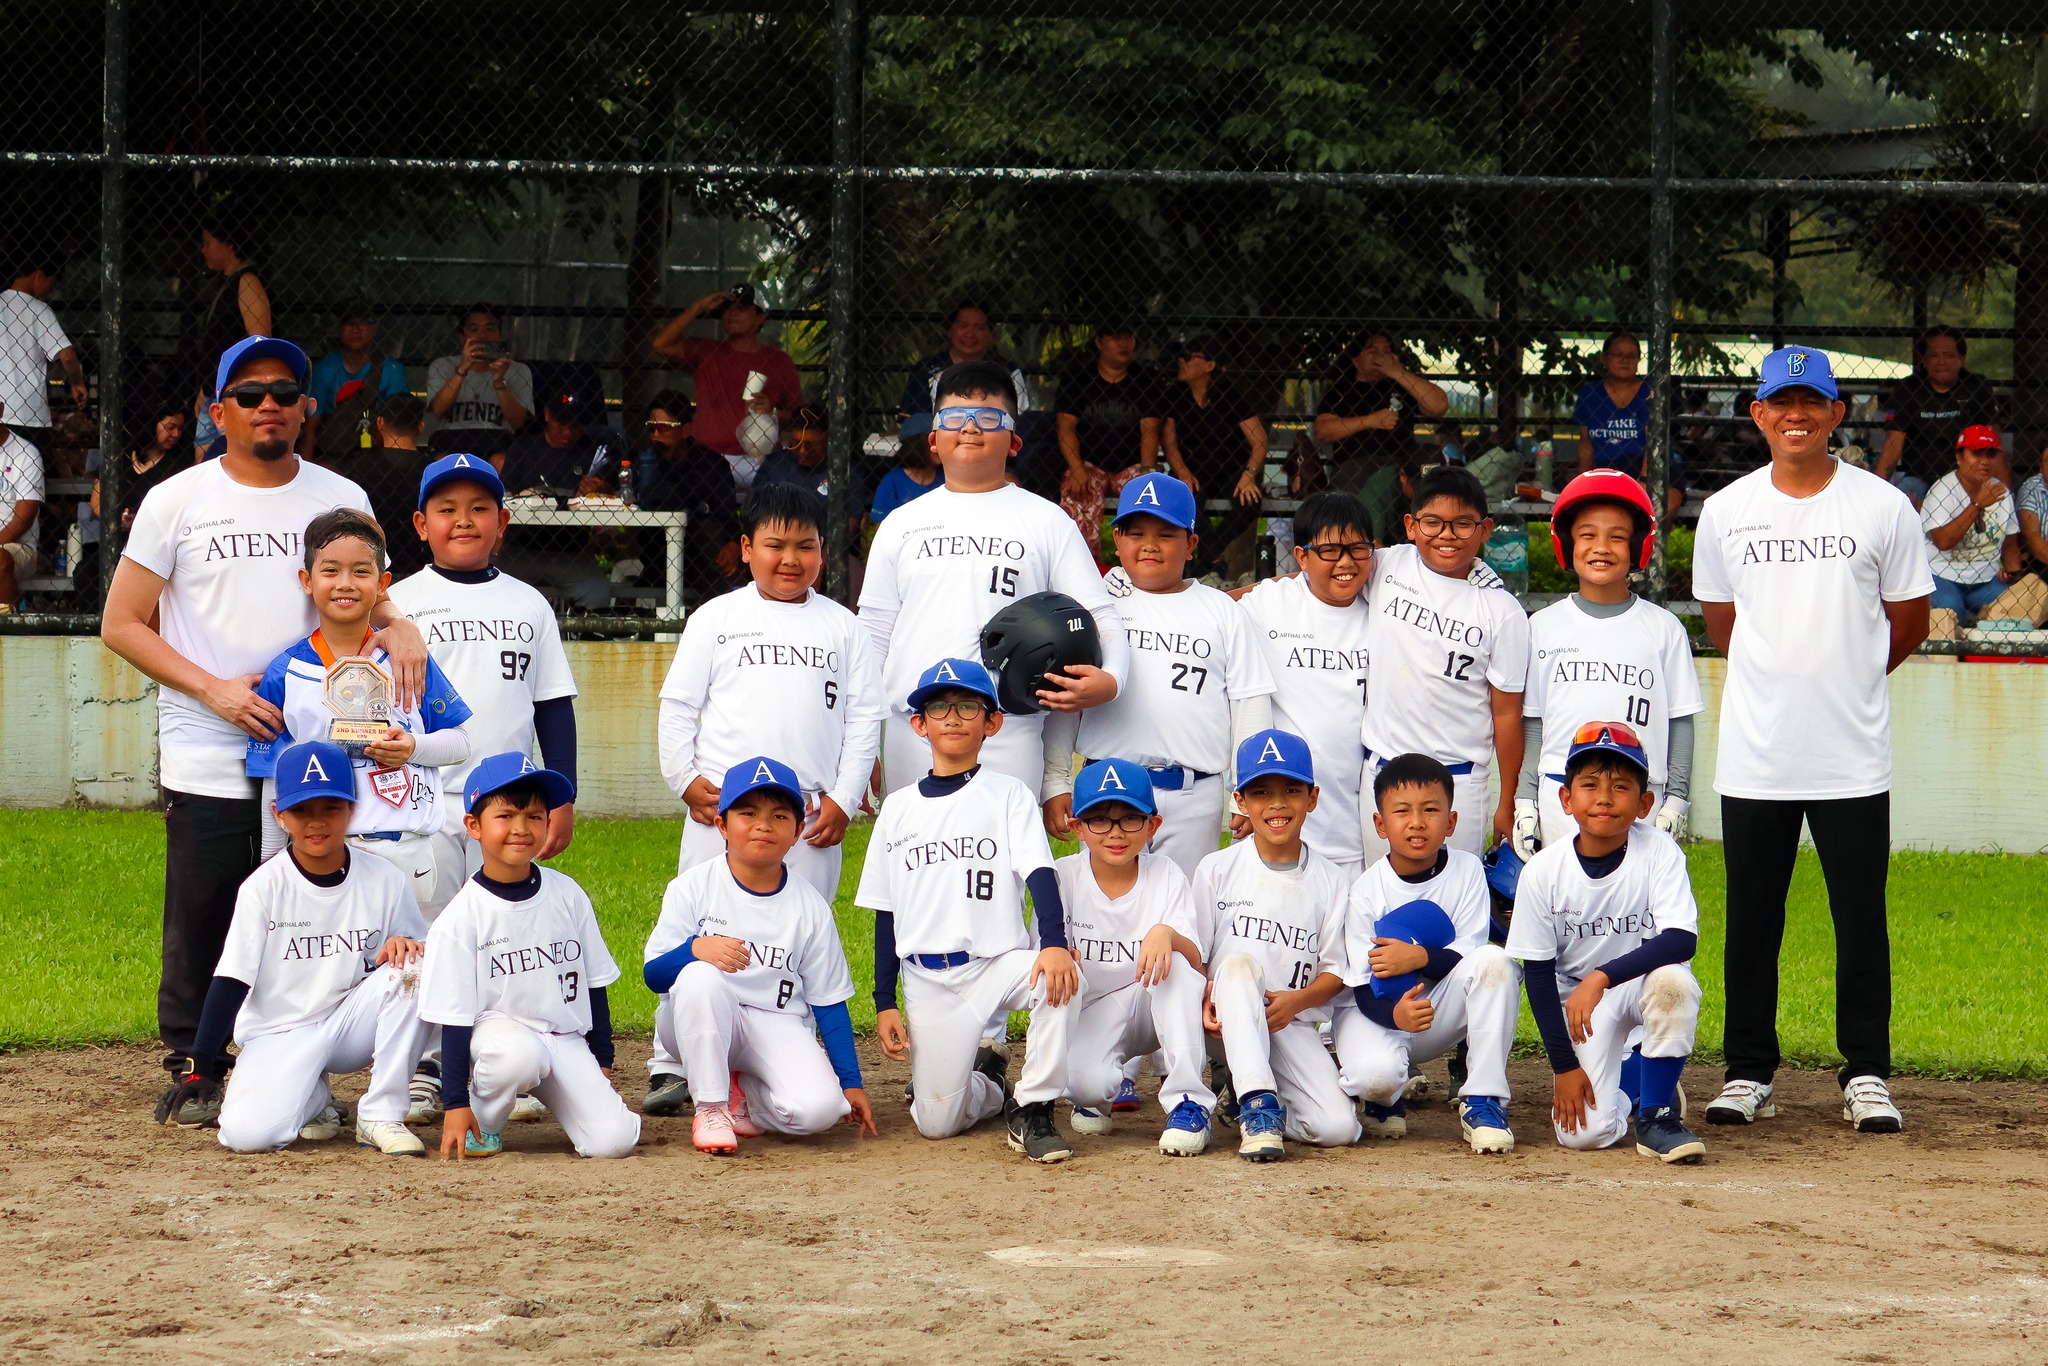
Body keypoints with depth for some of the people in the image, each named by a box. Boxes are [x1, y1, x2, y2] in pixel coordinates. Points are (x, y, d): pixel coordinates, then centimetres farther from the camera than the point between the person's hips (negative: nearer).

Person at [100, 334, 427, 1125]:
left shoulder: (341, 500, 10)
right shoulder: (177, 502, 2)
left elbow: (367, 599, 18)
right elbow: (122, 624, 1)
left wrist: (400, 627, -7)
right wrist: (213, 689, -11)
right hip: (208, 767, -2)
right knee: (200, 925, 1)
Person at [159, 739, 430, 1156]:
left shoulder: (383, 881, -3)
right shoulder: (263, 887, -8)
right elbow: (230, 981, -8)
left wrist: (407, 946, -23)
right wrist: (199, 1069, -14)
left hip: (350, 1027, 2)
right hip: (278, 1036, -2)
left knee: (410, 970, -27)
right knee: (247, 1134, -29)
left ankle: (382, 1114, -14)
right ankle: (312, 1100, 9)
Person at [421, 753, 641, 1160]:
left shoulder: (568, 897, 3)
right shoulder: (462, 917, -8)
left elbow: (594, 985, 13)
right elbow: (455, 1017, -9)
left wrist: (602, 1063, 13)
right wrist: (456, 1104, -13)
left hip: (567, 1041, 3)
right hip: (499, 1030, -3)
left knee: (613, 1140, -18)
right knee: (518, 1055, -39)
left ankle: (555, 1098, 14)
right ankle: (484, 1122, -8)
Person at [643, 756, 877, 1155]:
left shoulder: (810, 908, 0)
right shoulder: (693, 887, -6)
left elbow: (829, 1002, 5)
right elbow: (654, 975, -11)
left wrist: (851, 1081, 2)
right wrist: (695, 948, -33)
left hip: (777, 1025, 1)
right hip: (699, 1027, -1)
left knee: (818, 1107, -28)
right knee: (701, 976, -36)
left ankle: (743, 1095, 8)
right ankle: (711, 1107, -19)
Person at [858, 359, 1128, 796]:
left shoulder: (1046, 523, 9)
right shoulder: (901, 525, 15)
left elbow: (1098, 615, 5)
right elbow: (872, 633, 16)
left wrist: (1109, 679, -16)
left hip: (1008, 740, -2)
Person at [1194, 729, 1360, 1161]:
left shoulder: (1328, 881, 5)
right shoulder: (1217, 870, 3)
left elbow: (1336, 970, 5)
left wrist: (1296, 1000, -16)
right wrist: (1201, 1002, -20)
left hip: (1293, 1023, 1)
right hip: (1228, 1023, -1)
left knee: (1338, 1127, -22)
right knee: (1240, 962, -36)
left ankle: (1253, 1103, 7)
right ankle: (1257, 1100, -38)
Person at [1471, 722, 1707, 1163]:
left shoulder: (1658, 853, -17)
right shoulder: (1543, 871, -15)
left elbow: (1681, 941, -28)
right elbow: (1537, 971, -7)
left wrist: (1602, 976, -39)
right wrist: (1563, 1064, -9)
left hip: (1640, 979, 0)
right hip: (1577, 999, 0)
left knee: (1672, 981, -37)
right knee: (1586, 1132, -18)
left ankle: (1657, 1113, -15)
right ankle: (1629, 1078, 19)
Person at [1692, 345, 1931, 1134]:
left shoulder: (1883, 508, 0)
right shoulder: (1726, 512, 5)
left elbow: (1909, 622, 8)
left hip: (1852, 755, -1)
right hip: (1754, 755, 1)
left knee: (1861, 920, 2)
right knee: (1751, 920, 6)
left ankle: (1867, 1076, 10)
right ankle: (1749, 1074, 14)